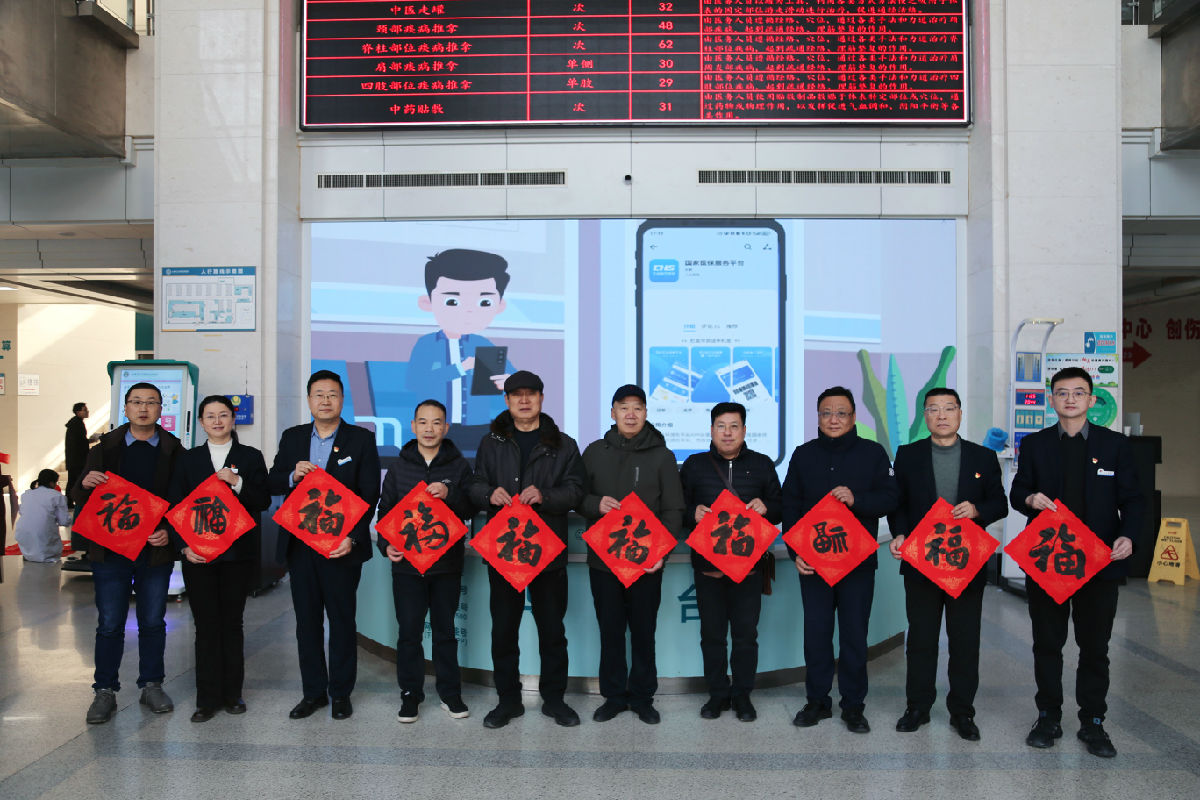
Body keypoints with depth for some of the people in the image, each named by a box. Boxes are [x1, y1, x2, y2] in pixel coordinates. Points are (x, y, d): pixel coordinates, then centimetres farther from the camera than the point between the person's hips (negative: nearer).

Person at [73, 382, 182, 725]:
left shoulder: (174, 451, 2)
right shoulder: (105, 448, 5)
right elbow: (80, 498, 6)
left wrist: (169, 531, -15)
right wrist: (86, 483, -17)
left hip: (156, 550, 0)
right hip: (111, 550, 0)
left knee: (153, 622, 9)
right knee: (110, 625, 4)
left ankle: (152, 686, 22)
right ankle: (105, 691, 16)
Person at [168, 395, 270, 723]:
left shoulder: (250, 457, 6)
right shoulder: (189, 459, 9)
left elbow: (263, 501, -1)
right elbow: (175, 507, 6)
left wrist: (237, 483, -17)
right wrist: (184, 546, -7)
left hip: (238, 553, 0)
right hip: (197, 554, 1)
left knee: (232, 622, 6)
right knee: (206, 625, 2)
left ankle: (232, 693, 17)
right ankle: (208, 698, 10)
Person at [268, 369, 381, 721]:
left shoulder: (361, 439, -1)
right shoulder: (292, 437, 10)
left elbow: (369, 494, -5)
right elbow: (272, 483, 10)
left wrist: (352, 537, -16)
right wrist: (293, 476, -12)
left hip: (340, 545, -3)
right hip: (300, 544, 4)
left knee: (342, 619, 5)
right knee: (307, 620, 11)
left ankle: (341, 692, 18)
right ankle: (313, 691, 23)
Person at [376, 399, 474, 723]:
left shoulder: (459, 466, 3)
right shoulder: (400, 467, 7)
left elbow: (469, 511, -2)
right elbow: (385, 510, 9)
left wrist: (448, 494, -20)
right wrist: (385, 543, -6)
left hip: (447, 563, 0)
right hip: (406, 563, 1)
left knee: (445, 631, 9)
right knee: (409, 632, 5)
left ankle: (450, 693, 20)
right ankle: (410, 694, 18)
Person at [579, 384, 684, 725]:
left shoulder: (662, 455, 0)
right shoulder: (595, 452, 6)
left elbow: (673, 509, -2)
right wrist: (596, 504, -13)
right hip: (602, 559, 2)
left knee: (643, 633, 8)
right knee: (610, 632, 11)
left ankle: (642, 697, 23)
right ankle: (614, 696, 25)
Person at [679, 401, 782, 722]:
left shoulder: (762, 465, 8)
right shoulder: (694, 465, 7)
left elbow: (780, 509, 11)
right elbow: (678, 508, 9)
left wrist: (766, 508, -11)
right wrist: (693, 513, -13)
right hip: (707, 562, 0)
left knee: (746, 633, 4)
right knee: (712, 632, 6)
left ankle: (742, 695, 18)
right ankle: (717, 693, 19)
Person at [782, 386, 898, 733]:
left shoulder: (872, 453, 2)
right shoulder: (803, 455, 7)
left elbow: (890, 497, -3)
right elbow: (790, 507, 6)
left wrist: (855, 499, -21)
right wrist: (795, 551, -3)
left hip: (858, 561, -1)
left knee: (855, 633, 5)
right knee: (816, 632, 7)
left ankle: (853, 705, 18)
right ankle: (818, 701, 20)